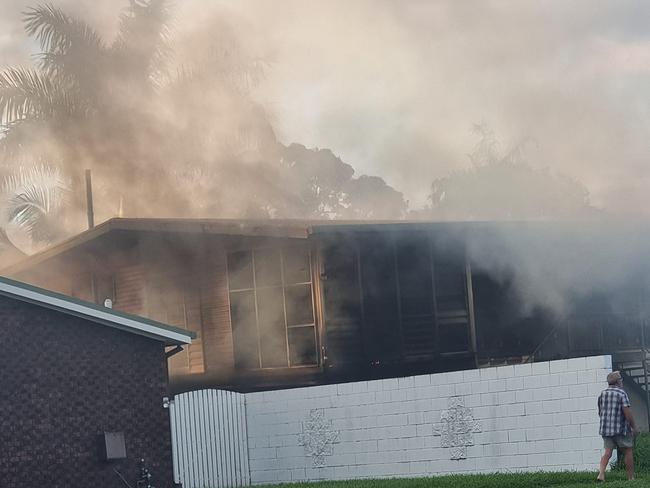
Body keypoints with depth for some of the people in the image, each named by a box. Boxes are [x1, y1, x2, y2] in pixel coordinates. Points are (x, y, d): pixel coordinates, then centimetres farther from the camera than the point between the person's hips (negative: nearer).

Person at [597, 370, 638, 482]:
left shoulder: (602, 394, 8)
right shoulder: (622, 394, -11)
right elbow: (627, 412, -17)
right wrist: (634, 427, -8)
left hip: (605, 428, 5)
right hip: (621, 429, -5)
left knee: (608, 452, 3)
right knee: (628, 451, 8)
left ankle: (601, 474, -17)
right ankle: (631, 477, 12)